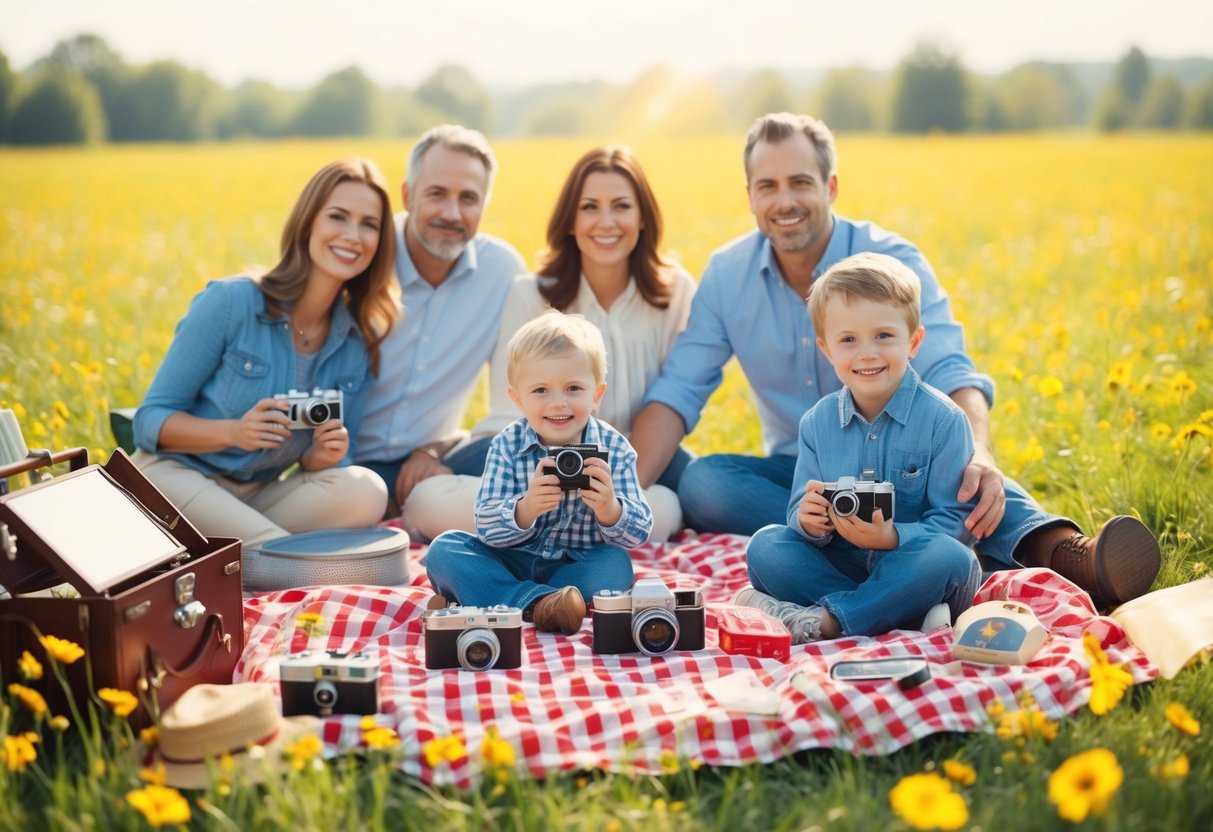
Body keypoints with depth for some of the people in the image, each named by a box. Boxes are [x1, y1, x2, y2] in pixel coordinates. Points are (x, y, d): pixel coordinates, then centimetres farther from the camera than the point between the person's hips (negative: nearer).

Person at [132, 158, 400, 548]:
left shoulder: (359, 341, 0)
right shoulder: (230, 302, -12)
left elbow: (321, 464, 5)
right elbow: (150, 419, -9)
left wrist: (324, 456, -20)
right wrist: (234, 432, -27)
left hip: (259, 497, 5)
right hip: (174, 476, -5)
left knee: (365, 492, -25)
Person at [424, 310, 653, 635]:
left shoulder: (614, 449, -8)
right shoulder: (506, 446, -8)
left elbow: (638, 533, -12)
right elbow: (487, 527, -15)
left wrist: (609, 509, -35)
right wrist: (525, 509, -37)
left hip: (577, 566, 0)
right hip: (509, 563, 1)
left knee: (616, 564, -29)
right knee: (444, 548, -19)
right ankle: (537, 602, -38)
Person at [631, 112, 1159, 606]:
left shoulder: (893, 262, -12)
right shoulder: (725, 276, -3)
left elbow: (950, 375, -25)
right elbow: (676, 392, -7)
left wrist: (979, 455, -48)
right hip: (797, 477, 3)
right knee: (699, 482, -30)